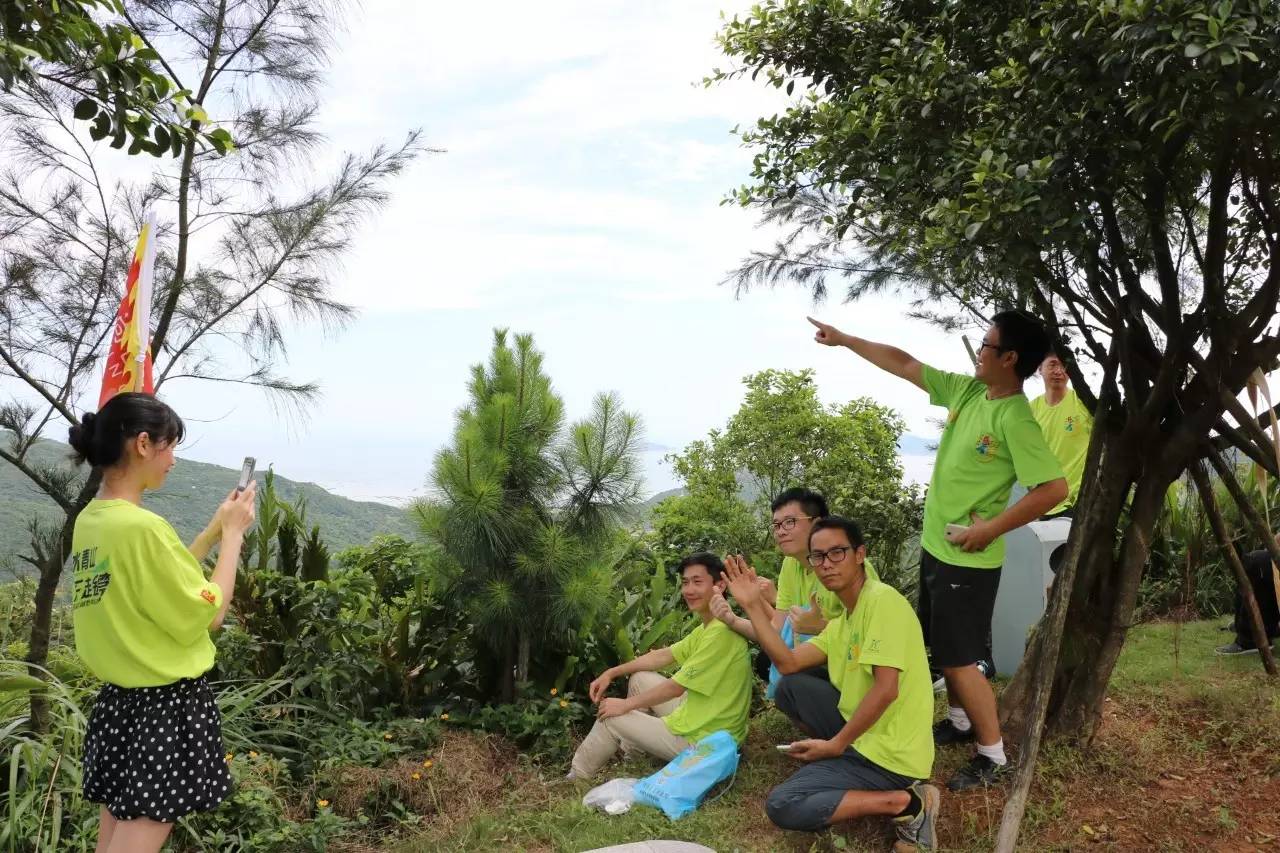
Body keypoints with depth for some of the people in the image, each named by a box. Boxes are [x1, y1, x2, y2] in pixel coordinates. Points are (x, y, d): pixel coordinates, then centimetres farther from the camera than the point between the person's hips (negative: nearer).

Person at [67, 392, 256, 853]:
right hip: (167, 705, -9)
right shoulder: (142, 526, -24)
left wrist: (214, 530, 13)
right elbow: (207, 614, -15)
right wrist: (233, 533, -6)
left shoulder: (90, 521, 4)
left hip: (118, 699, 9)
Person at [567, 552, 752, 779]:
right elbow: (662, 656, 15)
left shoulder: (721, 632, -25)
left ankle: (576, 779, 25)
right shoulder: (707, 627, 7)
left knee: (611, 718, 2)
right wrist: (611, 673, 9)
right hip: (699, 718, 9)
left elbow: (676, 687, -21)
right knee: (640, 678, 15)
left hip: (702, 742, -9)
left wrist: (625, 705, -8)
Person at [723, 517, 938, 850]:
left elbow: (885, 690, -23)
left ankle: (907, 803, -10)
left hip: (890, 753, -9)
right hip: (863, 732, 9)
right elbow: (789, 664, 8)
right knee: (791, 687, 13)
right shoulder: (842, 621, 13)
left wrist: (836, 745, -13)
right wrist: (753, 606, 3)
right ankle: (838, 762, 7)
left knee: (781, 806, -11)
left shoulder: (882, 599, -16)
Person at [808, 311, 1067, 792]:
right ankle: (960, 722, 40)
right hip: (935, 545, 9)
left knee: (958, 658, 0)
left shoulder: (1016, 420, -22)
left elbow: (1054, 488, -26)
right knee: (943, 648, 21)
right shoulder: (966, 390, 2)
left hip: (968, 558, -9)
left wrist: (991, 529, -21)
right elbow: (905, 364, 9)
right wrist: (844, 340, 11)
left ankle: (993, 756, 16)